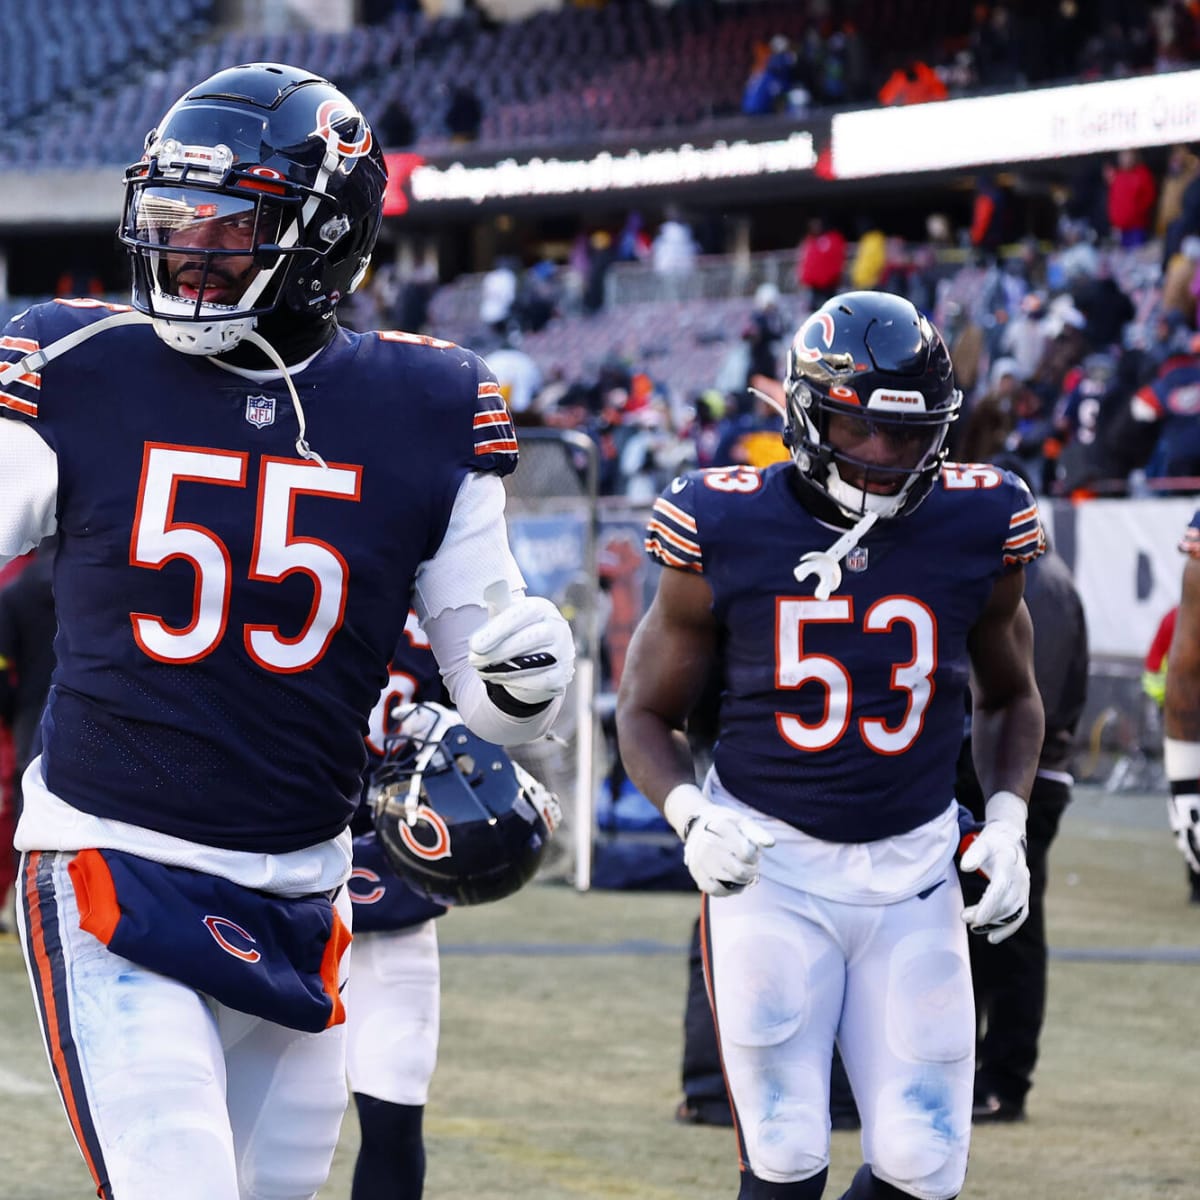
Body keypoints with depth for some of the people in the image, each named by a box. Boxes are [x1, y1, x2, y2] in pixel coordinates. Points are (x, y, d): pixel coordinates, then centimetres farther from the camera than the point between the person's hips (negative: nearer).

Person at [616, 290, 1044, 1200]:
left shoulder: (976, 529, -2)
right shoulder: (726, 533, -7)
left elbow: (1010, 697, 17)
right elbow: (648, 713, 5)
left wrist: (1006, 823, 1)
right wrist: (690, 814, -14)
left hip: (913, 870, 2)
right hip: (770, 865, -2)